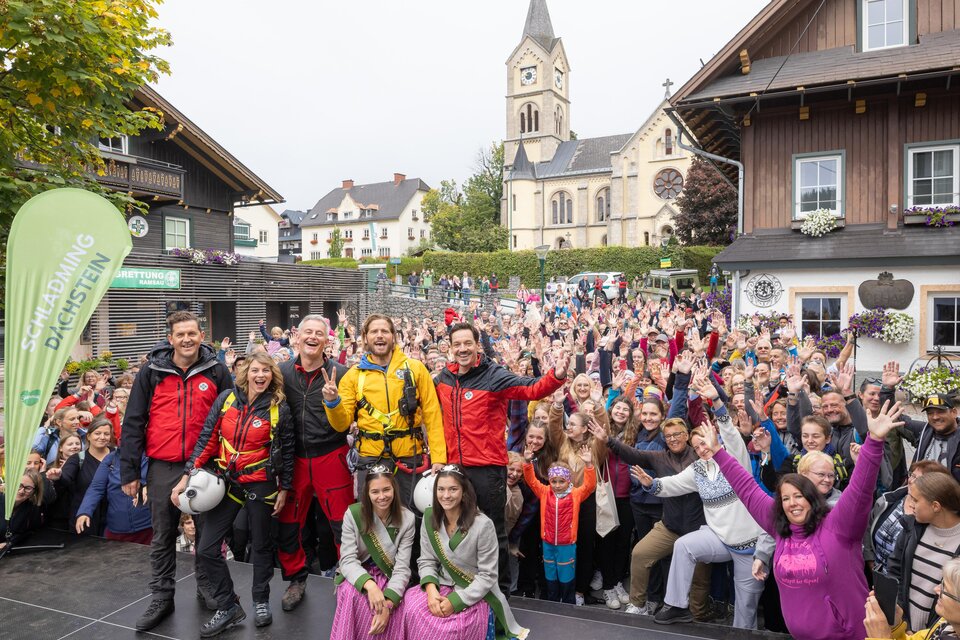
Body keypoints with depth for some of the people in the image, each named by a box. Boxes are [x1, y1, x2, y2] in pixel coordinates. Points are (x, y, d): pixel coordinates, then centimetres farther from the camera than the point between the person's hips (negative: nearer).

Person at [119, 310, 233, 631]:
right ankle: (162, 597, 25)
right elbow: (133, 423, 0)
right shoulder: (151, 372, -2)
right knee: (163, 536, 11)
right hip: (163, 468, 0)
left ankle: (207, 587, 32)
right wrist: (129, 472, -2)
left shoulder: (217, 371, -2)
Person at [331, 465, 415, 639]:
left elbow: (402, 567, -13)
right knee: (351, 595, -33)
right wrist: (369, 584, -35)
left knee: (393, 607, -31)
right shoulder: (353, 514, -10)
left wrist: (388, 603, -30)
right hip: (358, 575, 0)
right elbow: (348, 560, -16)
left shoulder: (407, 519, -10)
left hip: (389, 576, 0)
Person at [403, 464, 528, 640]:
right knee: (413, 609, -22)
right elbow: (426, 561, 1)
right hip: (443, 587, 5)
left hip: (476, 596, -5)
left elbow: (487, 576, -15)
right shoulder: (429, 518, -3)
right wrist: (431, 589, -18)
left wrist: (455, 601, -21)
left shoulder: (483, 525, -18)